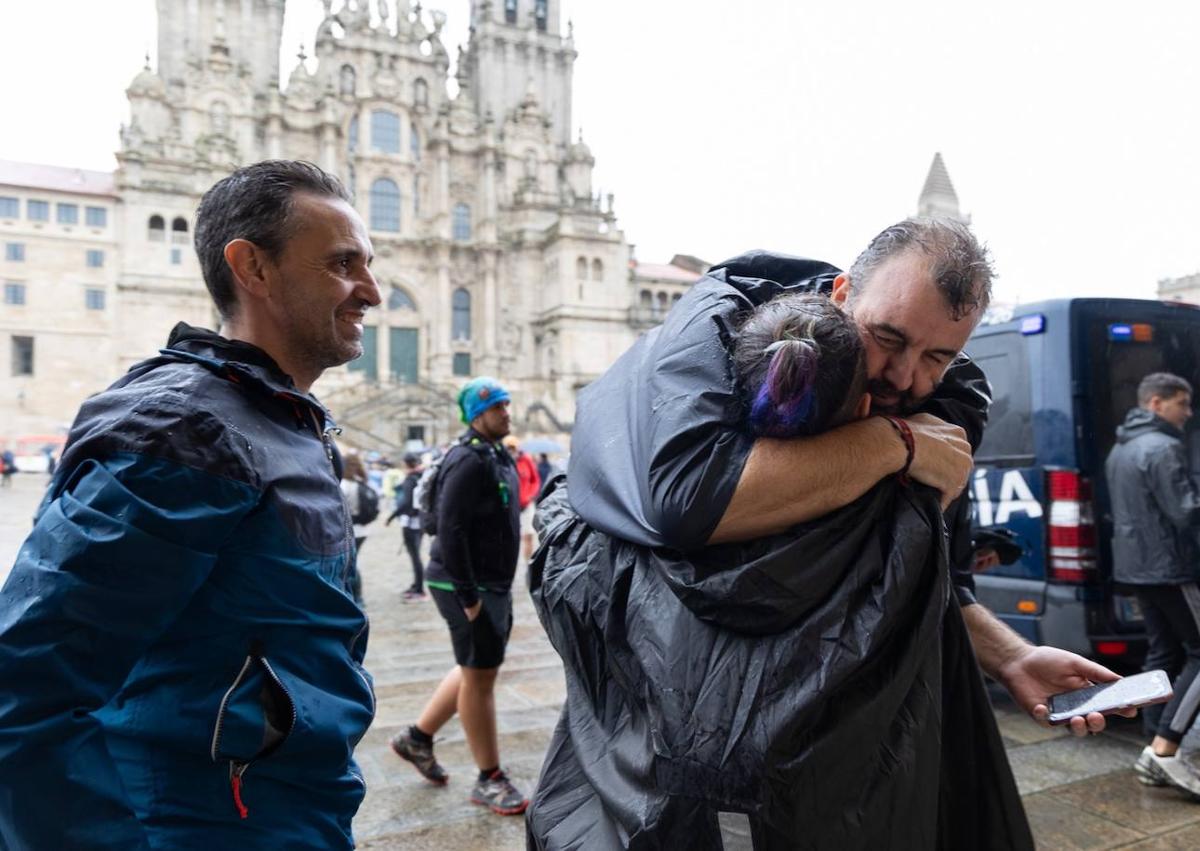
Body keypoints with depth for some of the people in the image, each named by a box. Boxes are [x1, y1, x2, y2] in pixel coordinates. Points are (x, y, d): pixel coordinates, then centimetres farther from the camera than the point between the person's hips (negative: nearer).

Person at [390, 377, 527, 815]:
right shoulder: (468, 460, -18)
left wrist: (500, 586, 16)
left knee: (479, 669, 19)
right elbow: (450, 530, -24)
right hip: (468, 586, -10)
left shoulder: (497, 455, 13)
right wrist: (468, 596, -23)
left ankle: (418, 737, 34)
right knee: (479, 676, 1)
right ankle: (490, 779, 15)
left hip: (493, 583, 10)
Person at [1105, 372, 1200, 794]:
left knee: (1160, 653, 13)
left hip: (1135, 565, 9)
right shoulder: (1163, 448, -16)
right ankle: (1164, 748, -6)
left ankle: (1157, 752, 16)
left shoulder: (1120, 449, 16)